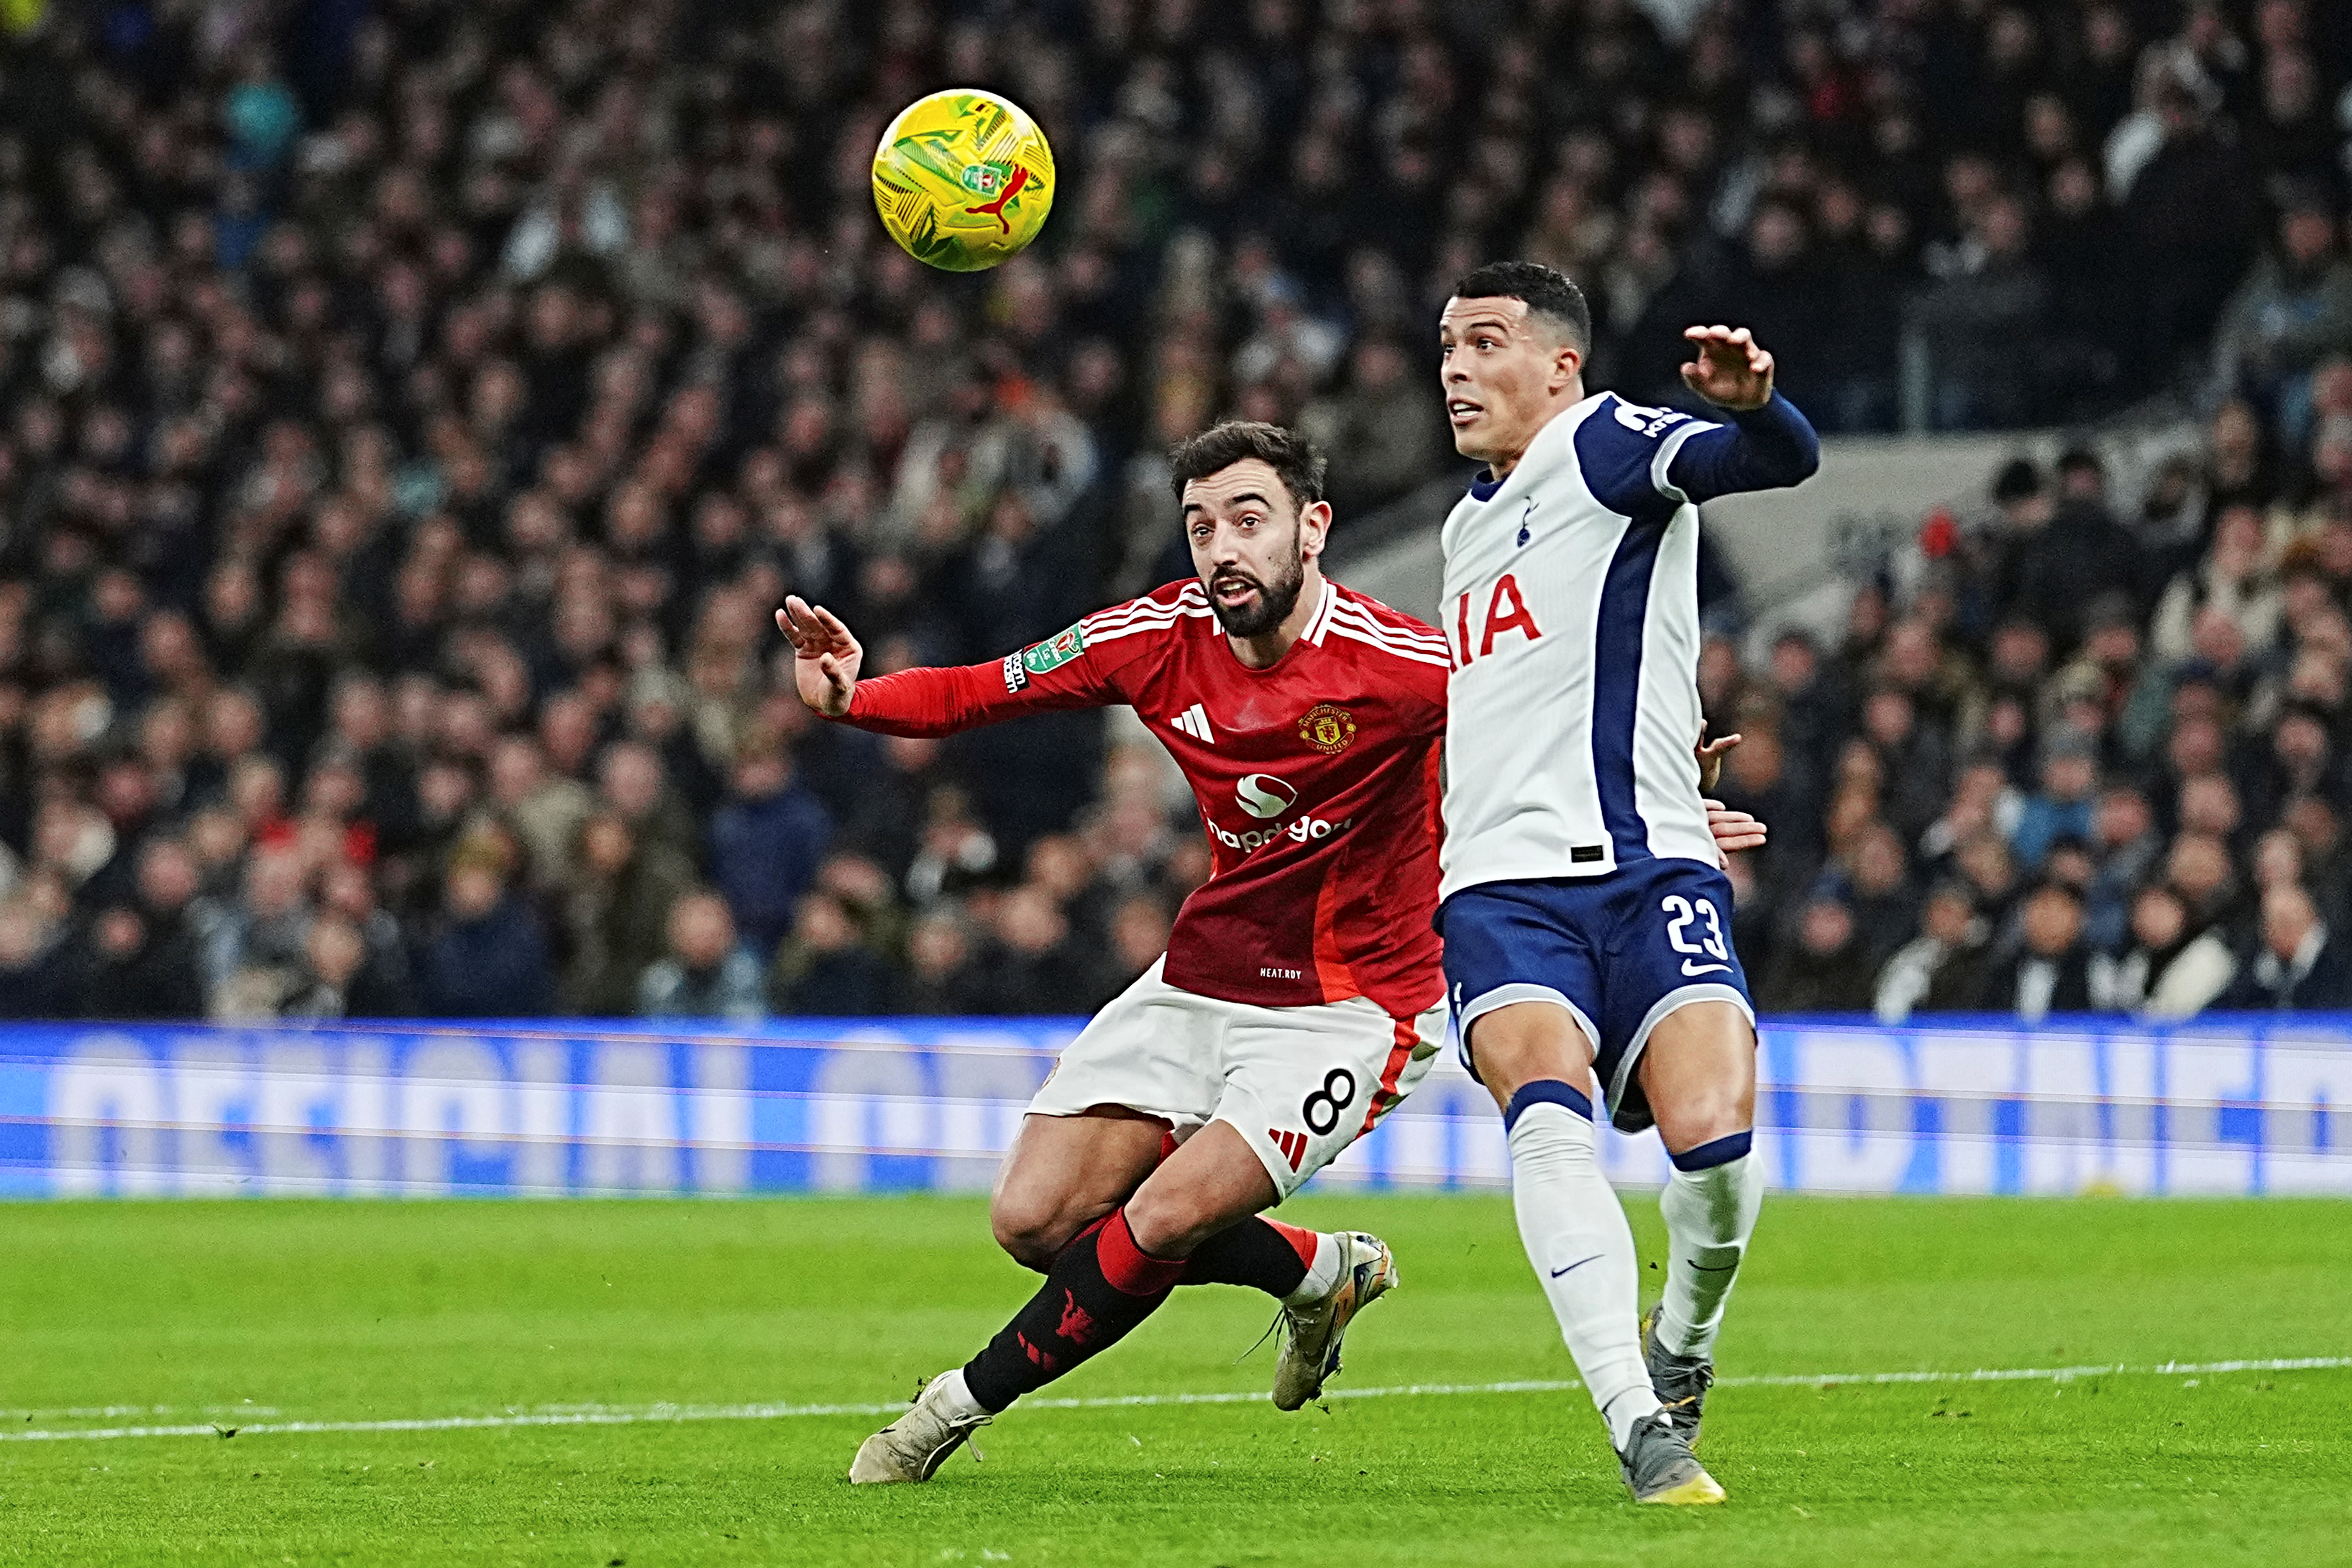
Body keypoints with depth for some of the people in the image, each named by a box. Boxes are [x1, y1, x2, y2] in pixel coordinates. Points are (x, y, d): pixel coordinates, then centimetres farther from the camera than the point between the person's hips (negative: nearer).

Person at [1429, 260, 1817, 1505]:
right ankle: (1641, 1430, -31)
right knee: (1549, 1110, -25)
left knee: (1713, 1139, -22)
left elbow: (1786, 460, -19)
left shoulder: (1604, 445, 2)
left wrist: (1752, 404, -41)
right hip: (1500, 888, 5)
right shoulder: (1471, 524, 25)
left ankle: (1679, 1345, 11)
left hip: (1648, 873, -5)